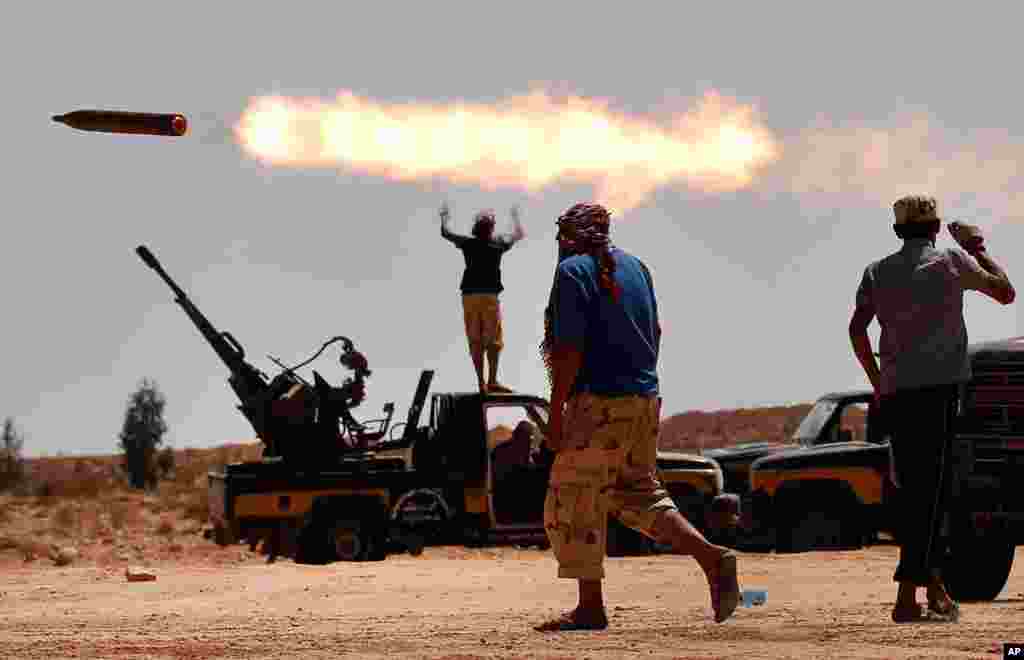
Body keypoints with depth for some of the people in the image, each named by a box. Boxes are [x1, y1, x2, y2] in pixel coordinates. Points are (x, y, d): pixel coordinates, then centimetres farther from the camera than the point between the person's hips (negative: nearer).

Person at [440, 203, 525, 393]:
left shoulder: (468, 243, 3)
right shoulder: (498, 244, 2)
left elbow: (445, 233, 17)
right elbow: (519, 234, 20)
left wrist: (444, 217, 35)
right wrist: (515, 217, 36)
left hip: (469, 296, 2)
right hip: (489, 295, -2)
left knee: (475, 341, 5)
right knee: (493, 340, 0)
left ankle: (481, 382, 3)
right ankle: (492, 380, -9)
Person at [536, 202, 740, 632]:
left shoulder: (572, 271, -10)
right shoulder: (634, 266, 14)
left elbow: (569, 348, -16)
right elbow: (654, 334, 18)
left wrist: (556, 413, -15)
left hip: (600, 402, -8)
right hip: (646, 399, 8)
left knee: (573, 501, 1)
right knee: (638, 493, 19)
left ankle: (591, 608, 2)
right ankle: (712, 557, 2)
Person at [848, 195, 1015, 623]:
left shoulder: (878, 272, 14)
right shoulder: (951, 261, 4)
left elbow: (857, 328, 6)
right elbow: (1005, 292, 11)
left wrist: (877, 382, 14)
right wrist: (977, 247, 22)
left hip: (894, 392, 5)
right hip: (938, 387, -5)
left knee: (914, 490, 12)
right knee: (928, 493, -9)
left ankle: (934, 584, 15)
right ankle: (907, 597, -17)